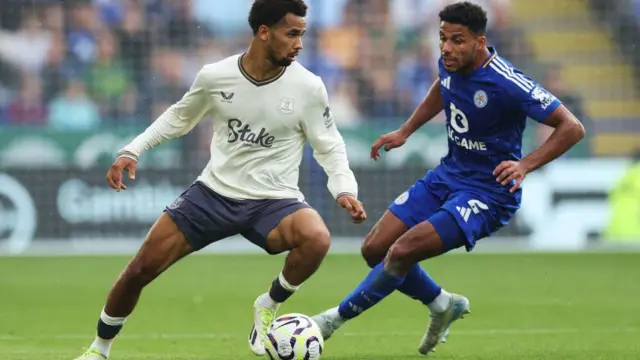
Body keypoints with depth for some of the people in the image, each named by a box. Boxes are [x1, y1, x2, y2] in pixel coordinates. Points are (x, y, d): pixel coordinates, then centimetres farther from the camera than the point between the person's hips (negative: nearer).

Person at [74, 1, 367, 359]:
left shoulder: (308, 87, -11)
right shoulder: (215, 77, -7)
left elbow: (329, 146, 1)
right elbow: (179, 117, 12)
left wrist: (345, 190, -16)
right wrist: (133, 150, 3)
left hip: (274, 201, -1)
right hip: (215, 192, 2)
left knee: (317, 239, -35)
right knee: (141, 268, -2)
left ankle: (269, 306, -6)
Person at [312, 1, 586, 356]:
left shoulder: (506, 84, -26)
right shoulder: (450, 64, -4)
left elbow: (572, 128, -24)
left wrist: (525, 165, -35)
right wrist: (404, 132, 18)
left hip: (487, 192, -8)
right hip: (447, 175, 8)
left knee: (401, 252, -21)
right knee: (374, 249, 2)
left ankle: (337, 317, 0)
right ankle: (442, 304, 24)